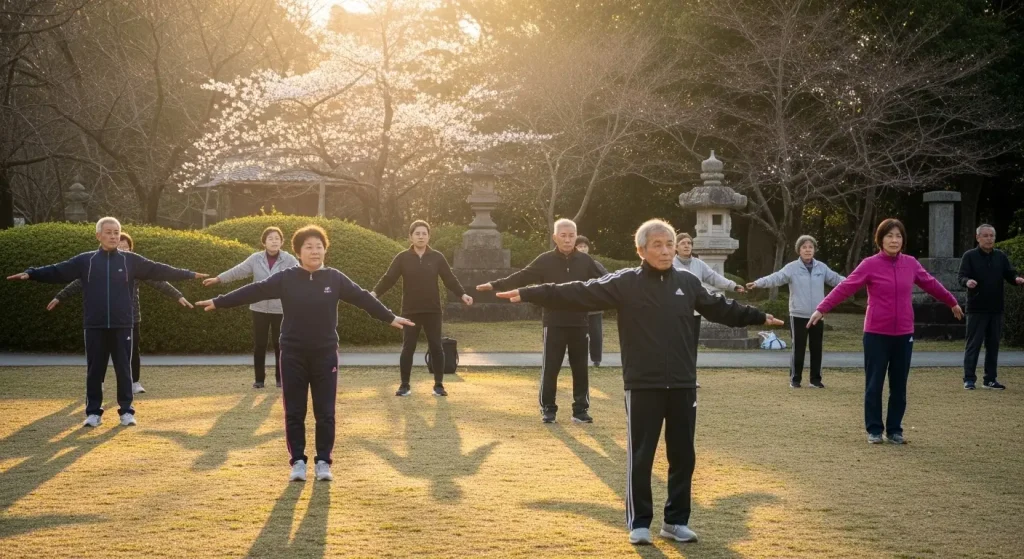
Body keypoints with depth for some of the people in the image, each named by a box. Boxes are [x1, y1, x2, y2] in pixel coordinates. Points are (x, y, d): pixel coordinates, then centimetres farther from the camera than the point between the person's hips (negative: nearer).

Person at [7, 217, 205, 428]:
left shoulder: (130, 260, 4)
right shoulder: (85, 260, 4)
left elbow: (158, 270, 4)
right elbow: (57, 271, 1)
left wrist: (190, 275, 0)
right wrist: (31, 273, -10)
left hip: (122, 326, 0)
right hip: (95, 326, 0)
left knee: (124, 369, 4)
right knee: (94, 370, 5)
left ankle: (126, 411, 13)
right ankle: (93, 412, 14)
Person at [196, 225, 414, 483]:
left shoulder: (335, 278, 1)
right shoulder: (285, 279, -2)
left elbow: (363, 298, 6)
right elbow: (253, 291, -3)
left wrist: (390, 317, 8)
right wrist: (218, 302, -5)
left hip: (325, 355, 0)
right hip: (293, 355, 0)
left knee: (325, 413, 3)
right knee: (294, 413, 4)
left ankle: (323, 462, 13)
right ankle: (298, 461, 14)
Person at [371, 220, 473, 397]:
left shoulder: (437, 257, 3)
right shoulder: (402, 258, 0)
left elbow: (450, 279, 1)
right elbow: (388, 278, -4)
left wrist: (462, 294, -13)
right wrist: (375, 292, -18)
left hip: (433, 311, 1)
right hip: (410, 311, -1)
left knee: (436, 348, 3)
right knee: (408, 348, 1)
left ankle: (439, 385, 12)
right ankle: (404, 385, 11)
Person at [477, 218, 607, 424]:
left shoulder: (585, 261, 3)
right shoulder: (545, 260, -1)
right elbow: (521, 277, -3)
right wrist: (495, 285, -12)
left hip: (579, 324, 2)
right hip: (554, 324, -2)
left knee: (580, 368, 6)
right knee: (550, 368, 2)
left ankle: (581, 409, 14)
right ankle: (548, 409, 11)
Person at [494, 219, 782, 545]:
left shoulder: (688, 283, 7)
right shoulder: (626, 283, -5)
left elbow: (720, 308, 22)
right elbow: (579, 294, -11)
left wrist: (758, 317, 29)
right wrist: (529, 294, -19)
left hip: (683, 385, 4)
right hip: (643, 386, -4)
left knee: (682, 455, 9)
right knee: (640, 456, 2)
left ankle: (676, 521, 22)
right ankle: (639, 523, 15)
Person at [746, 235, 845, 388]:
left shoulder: (821, 267, 6)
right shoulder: (792, 268, -6)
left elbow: (836, 279, 8)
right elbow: (775, 278, -17)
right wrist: (757, 283, -33)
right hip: (799, 316, -3)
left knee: (816, 349, 9)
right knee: (798, 349, 1)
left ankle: (815, 379, 20)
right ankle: (795, 379, 12)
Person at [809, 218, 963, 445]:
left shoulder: (911, 264, 5)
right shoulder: (870, 264, -7)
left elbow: (931, 284, 20)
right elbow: (845, 288, -11)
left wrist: (952, 302, 32)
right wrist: (821, 309, -19)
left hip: (904, 334, 4)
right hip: (876, 334, -4)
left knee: (899, 385, 8)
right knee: (874, 384, 2)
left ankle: (895, 430, 17)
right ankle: (874, 430, 12)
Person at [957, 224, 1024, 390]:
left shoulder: (1001, 256, 9)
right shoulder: (970, 256, -4)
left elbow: (1010, 274, 6)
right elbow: (960, 276, -12)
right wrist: (967, 281, -35)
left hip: (996, 309, 5)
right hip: (977, 309, -5)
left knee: (993, 344, 9)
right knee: (973, 344, -2)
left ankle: (990, 379, 16)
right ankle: (969, 379, 1)